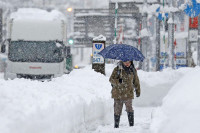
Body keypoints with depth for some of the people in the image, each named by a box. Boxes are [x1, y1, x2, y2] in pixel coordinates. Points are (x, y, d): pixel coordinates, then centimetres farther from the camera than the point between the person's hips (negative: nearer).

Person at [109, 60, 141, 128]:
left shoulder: (133, 70, 6)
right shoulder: (117, 69, -2)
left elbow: (136, 81, 19)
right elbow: (111, 79, -7)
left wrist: (138, 91, 23)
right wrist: (118, 81, -25)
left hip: (128, 94, 1)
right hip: (118, 94, -1)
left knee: (129, 110, -8)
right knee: (117, 110, 4)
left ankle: (131, 125, -1)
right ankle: (116, 126, 15)